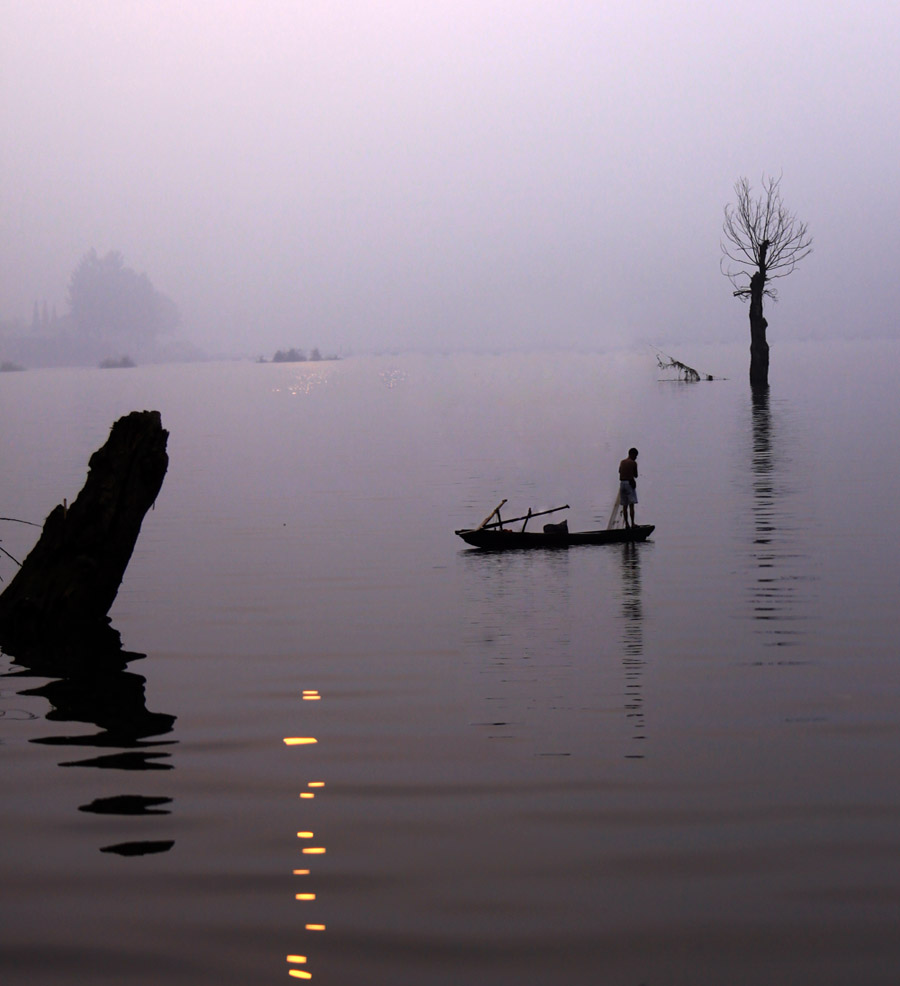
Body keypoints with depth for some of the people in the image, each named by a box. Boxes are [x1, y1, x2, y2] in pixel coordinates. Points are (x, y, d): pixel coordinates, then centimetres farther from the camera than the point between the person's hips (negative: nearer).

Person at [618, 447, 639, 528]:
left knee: (624, 506, 8)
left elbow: (620, 471, 11)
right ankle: (632, 523, -11)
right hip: (630, 483, -5)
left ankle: (626, 524, 8)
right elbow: (636, 475, 0)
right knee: (631, 505, -6)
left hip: (622, 483, 5)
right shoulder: (633, 463, -5)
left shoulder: (622, 462, 11)